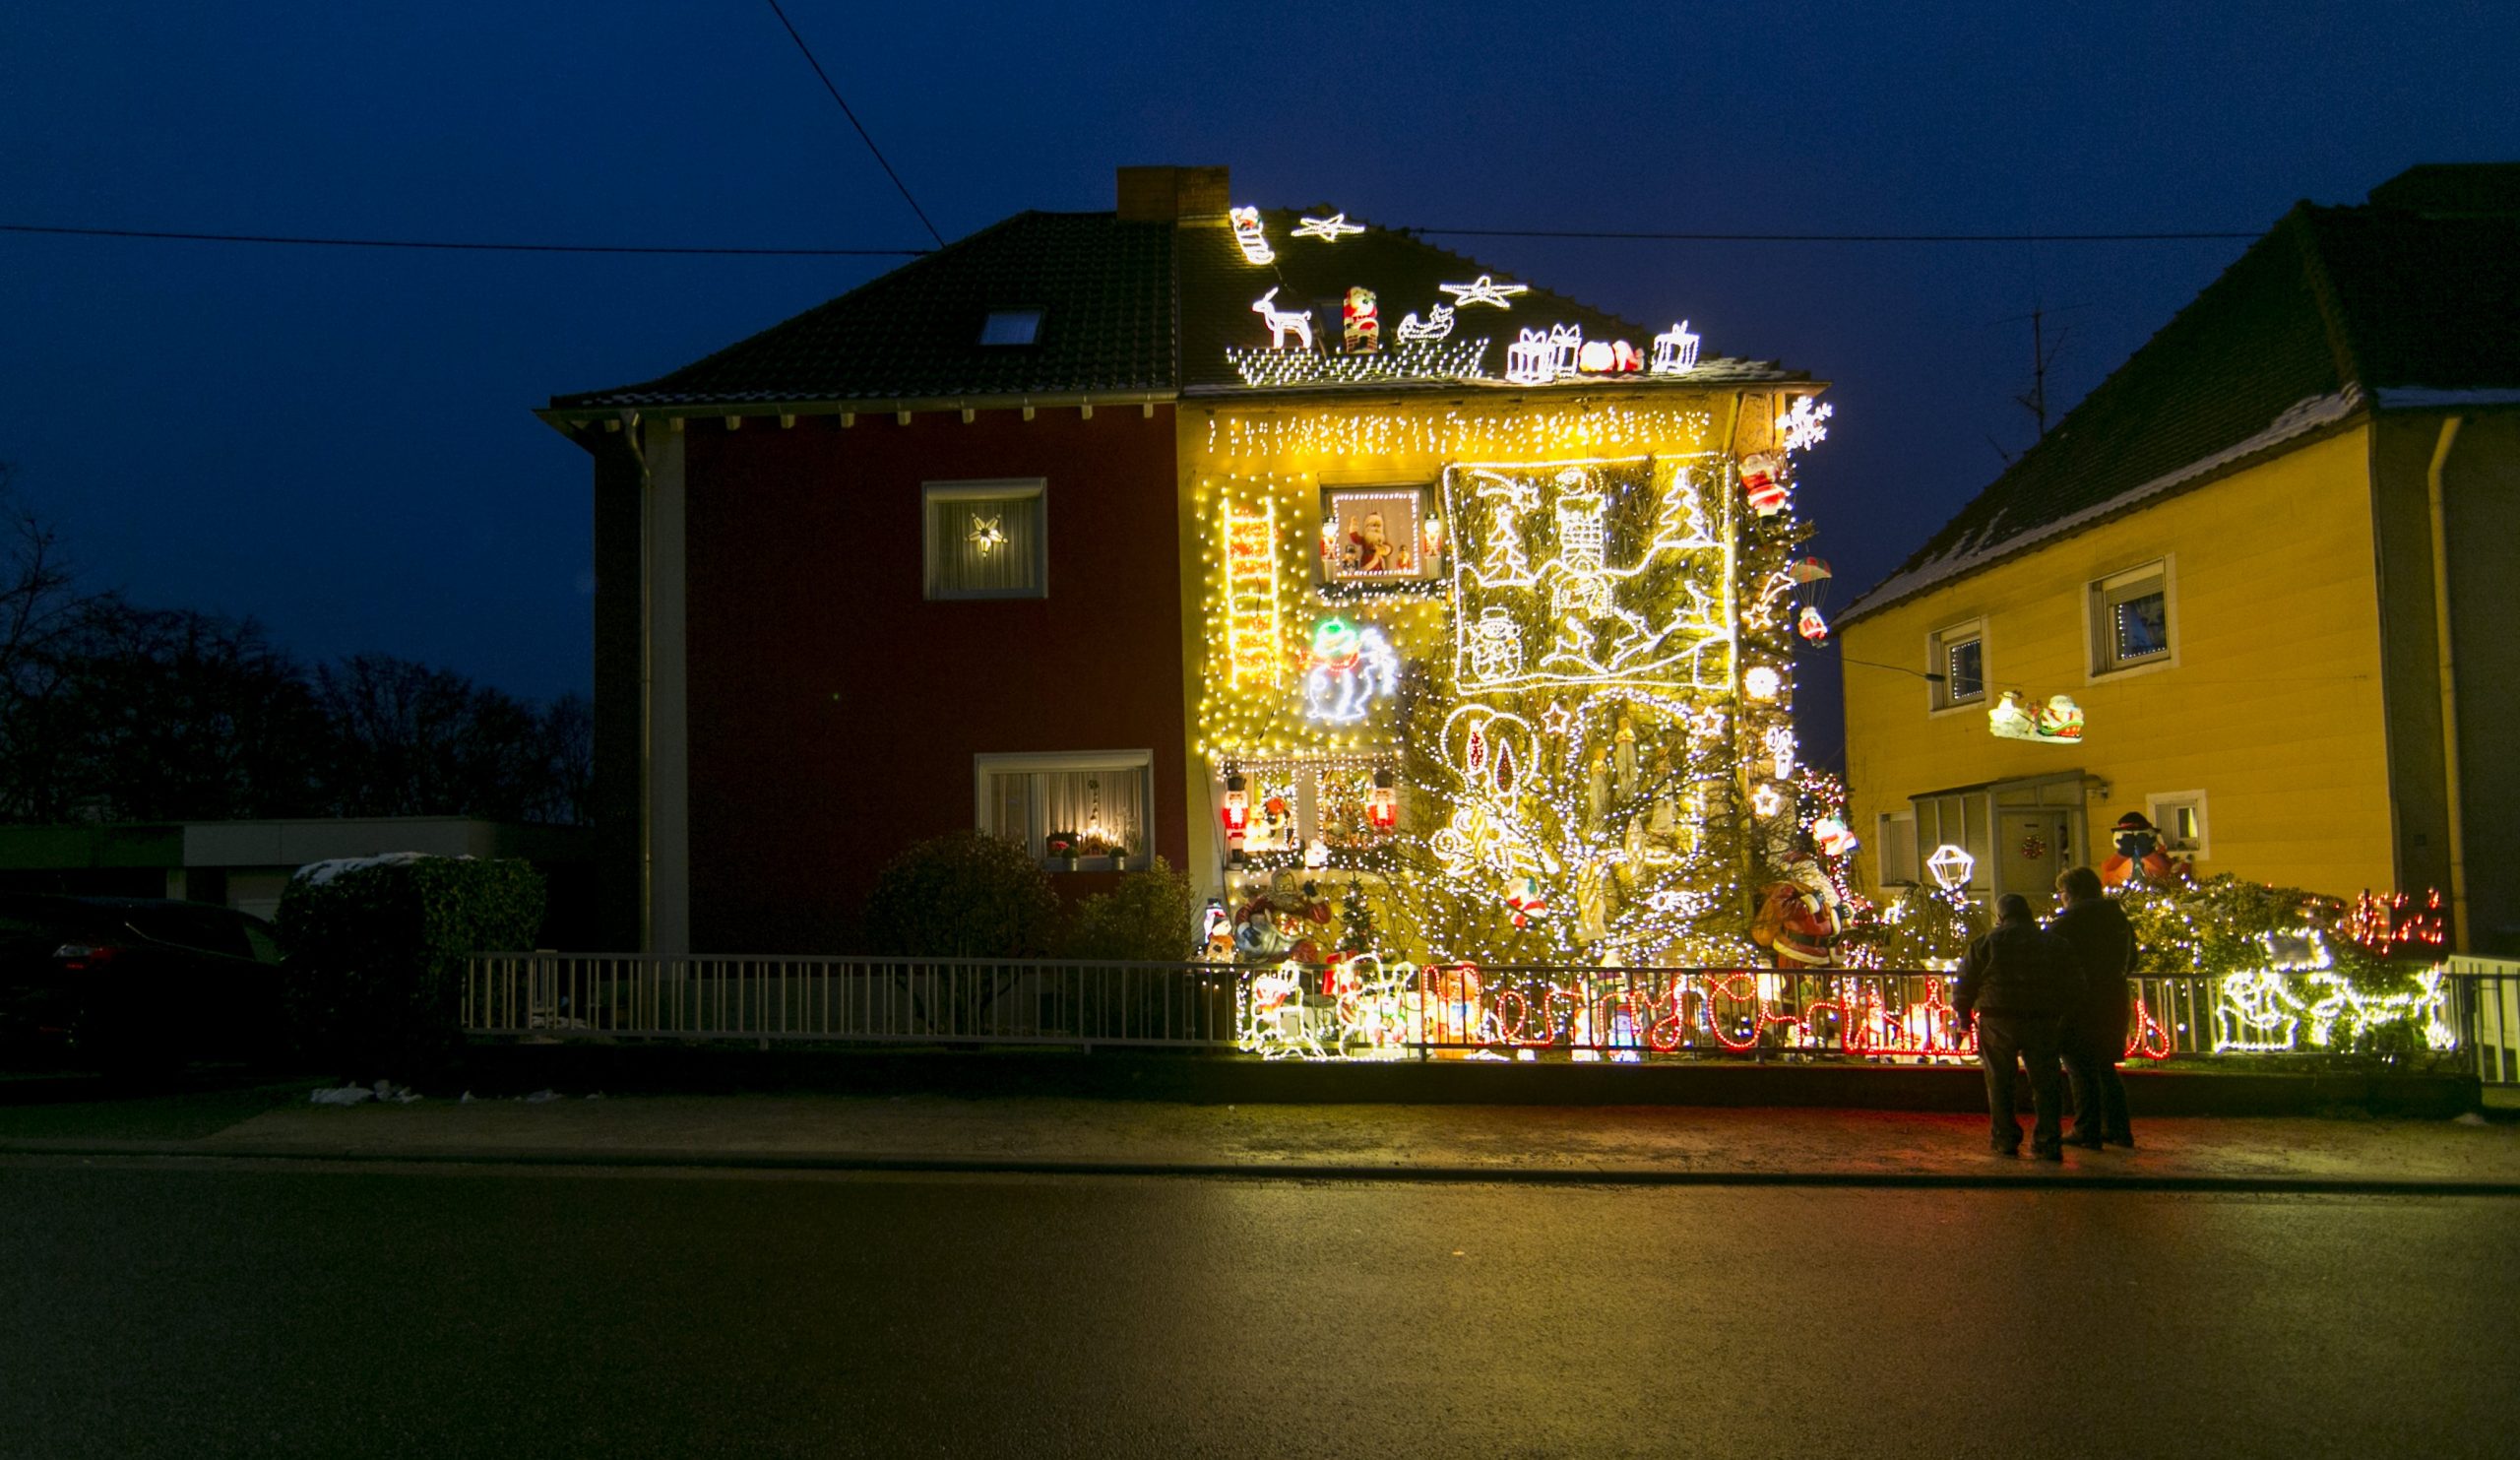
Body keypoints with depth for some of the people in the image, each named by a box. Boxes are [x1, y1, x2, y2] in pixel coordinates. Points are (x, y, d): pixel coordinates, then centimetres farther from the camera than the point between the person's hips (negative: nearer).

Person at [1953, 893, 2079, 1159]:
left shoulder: (1986, 943, -1)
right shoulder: (2056, 944, 7)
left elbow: (1965, 984, -1)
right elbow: (2075, 985, 9)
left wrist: (1963, 1017, 11)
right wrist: (2062, 1018, 19)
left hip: (1998, 1024, -2)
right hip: (2043, 1024, 2)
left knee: (1999, 1083, 9)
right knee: (2044, 1084, 7)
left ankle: (2005, 1139, 11)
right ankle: (2048, 1143, 4)